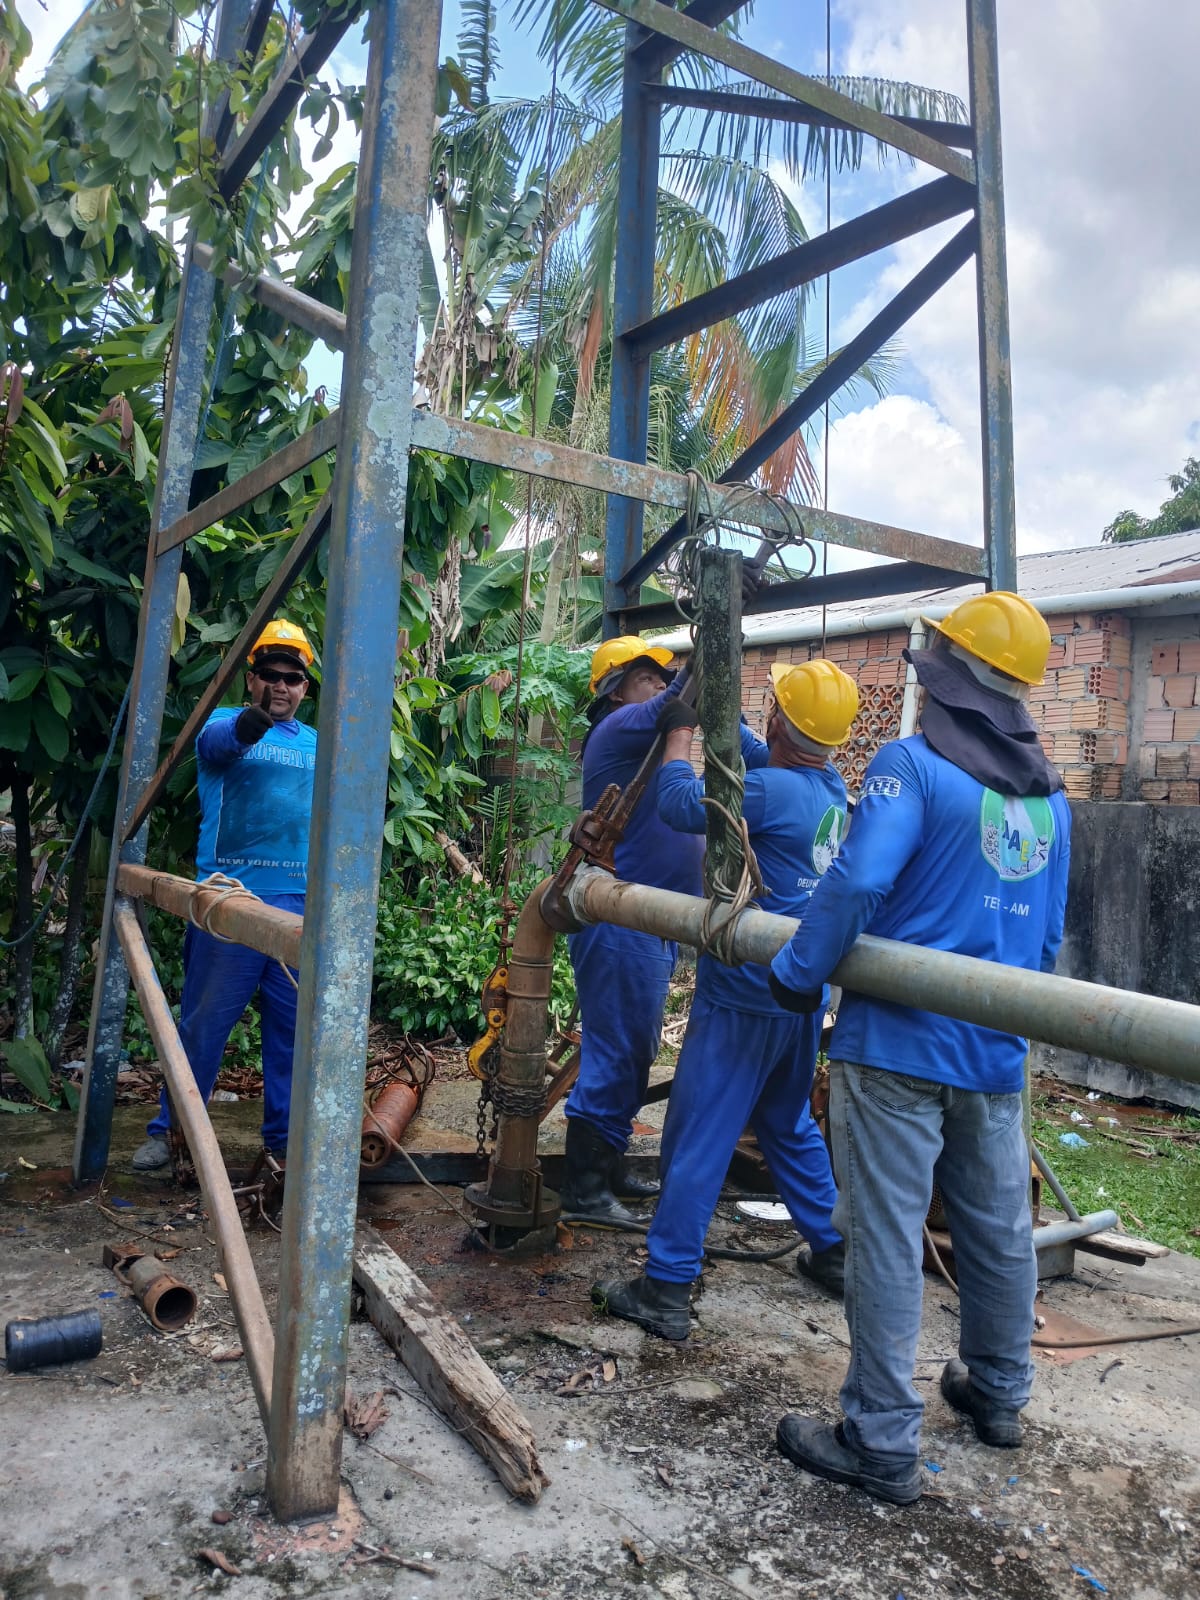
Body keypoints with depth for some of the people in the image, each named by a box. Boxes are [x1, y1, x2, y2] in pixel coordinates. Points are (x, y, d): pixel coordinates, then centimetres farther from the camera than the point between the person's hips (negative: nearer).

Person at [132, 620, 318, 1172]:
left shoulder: (319, 746, 14)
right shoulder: (225, 724, 2)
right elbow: (216, 739, -24)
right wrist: (247, 724, -47)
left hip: (300, 904, 4)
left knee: (293, 1026, 8)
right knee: (204, 1019, 3)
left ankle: (284, 1134, 22)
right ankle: (167, 1129, 19)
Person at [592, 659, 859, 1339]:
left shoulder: (771, 791, -20)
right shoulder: (831, 787, 5)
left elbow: (681, 803, -15)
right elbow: (757, 752, 21)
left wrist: (680, 732, -1)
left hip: (743, 997, -8)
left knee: (697, 1141, 0)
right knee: (791, 1126, 24)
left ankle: (666, 1290, 8)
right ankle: (834, 1252, 35)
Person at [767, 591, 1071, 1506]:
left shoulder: (914, 764, -13)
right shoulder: (1050, 796, 9)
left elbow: (856, 882, -24)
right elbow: (1048, 935, 14)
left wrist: (798, 976, -11)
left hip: (899, 1043, -7)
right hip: (996, 1053, 7)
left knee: (887, 1235, 1)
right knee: (998, 1224, 21)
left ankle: (883, 1444, 11)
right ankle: (999, 1393, 40)